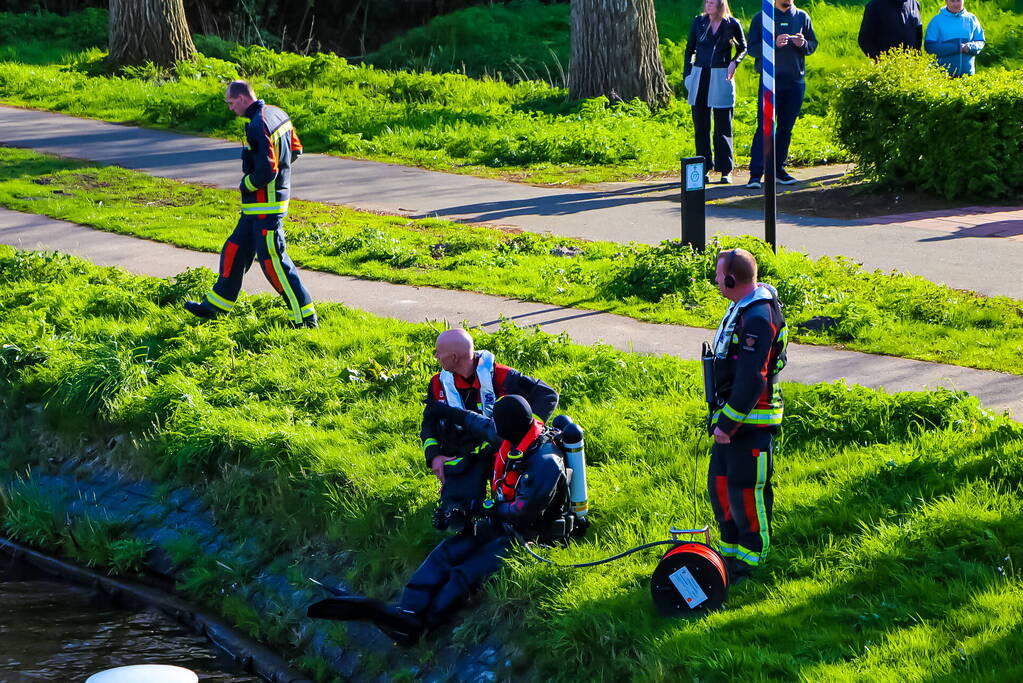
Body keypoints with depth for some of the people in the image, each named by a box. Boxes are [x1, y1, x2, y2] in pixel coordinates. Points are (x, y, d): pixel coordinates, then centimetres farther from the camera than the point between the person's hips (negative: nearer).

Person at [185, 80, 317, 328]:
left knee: (272, 260, -6)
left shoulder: (258, 126, -23)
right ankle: (217, 305, 30)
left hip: (266, 206, -10)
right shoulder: (277, 114, 7)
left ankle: (305, 317, -4)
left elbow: (266, 171, -27)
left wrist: (246, 184, -9)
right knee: (235, 250, 19)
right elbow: (295, 150, 18)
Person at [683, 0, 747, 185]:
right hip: (700, 77, 3)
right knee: (700, 124, 5)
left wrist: (734, 62, -7)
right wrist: (688, 75, 6)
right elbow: (690, 49, 14)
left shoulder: (732, 24, -1)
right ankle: (704, 168, 13)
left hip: (722, 78, -3)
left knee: (723, 126, -2)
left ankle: (725, 171, 3)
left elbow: (742, 48, 12)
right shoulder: (699, 22, 5)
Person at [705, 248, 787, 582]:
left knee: (746, 492, -2)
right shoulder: (742, 308, 11)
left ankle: (750, 566, 8)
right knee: (720, 485, 16)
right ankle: (731, 554, 29)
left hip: (752, 423, -10)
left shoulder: (757, 317, -22)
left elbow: (751, 380, -26)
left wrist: (728, 423, -21)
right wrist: (721, 418, 19)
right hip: (733, 419, 10)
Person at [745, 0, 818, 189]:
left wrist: (802, 44, -11)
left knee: (786, 127, 8)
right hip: (770, 81, -3)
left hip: (796, 81, 3)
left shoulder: (802, 17, 10)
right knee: (765, 127, -9)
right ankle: (755, 173, -11)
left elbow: (813, 45, 12)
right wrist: (774, 44, -19)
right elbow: (752, 48, -3)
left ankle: (779, 169, 17)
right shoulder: (761, 18, 1)